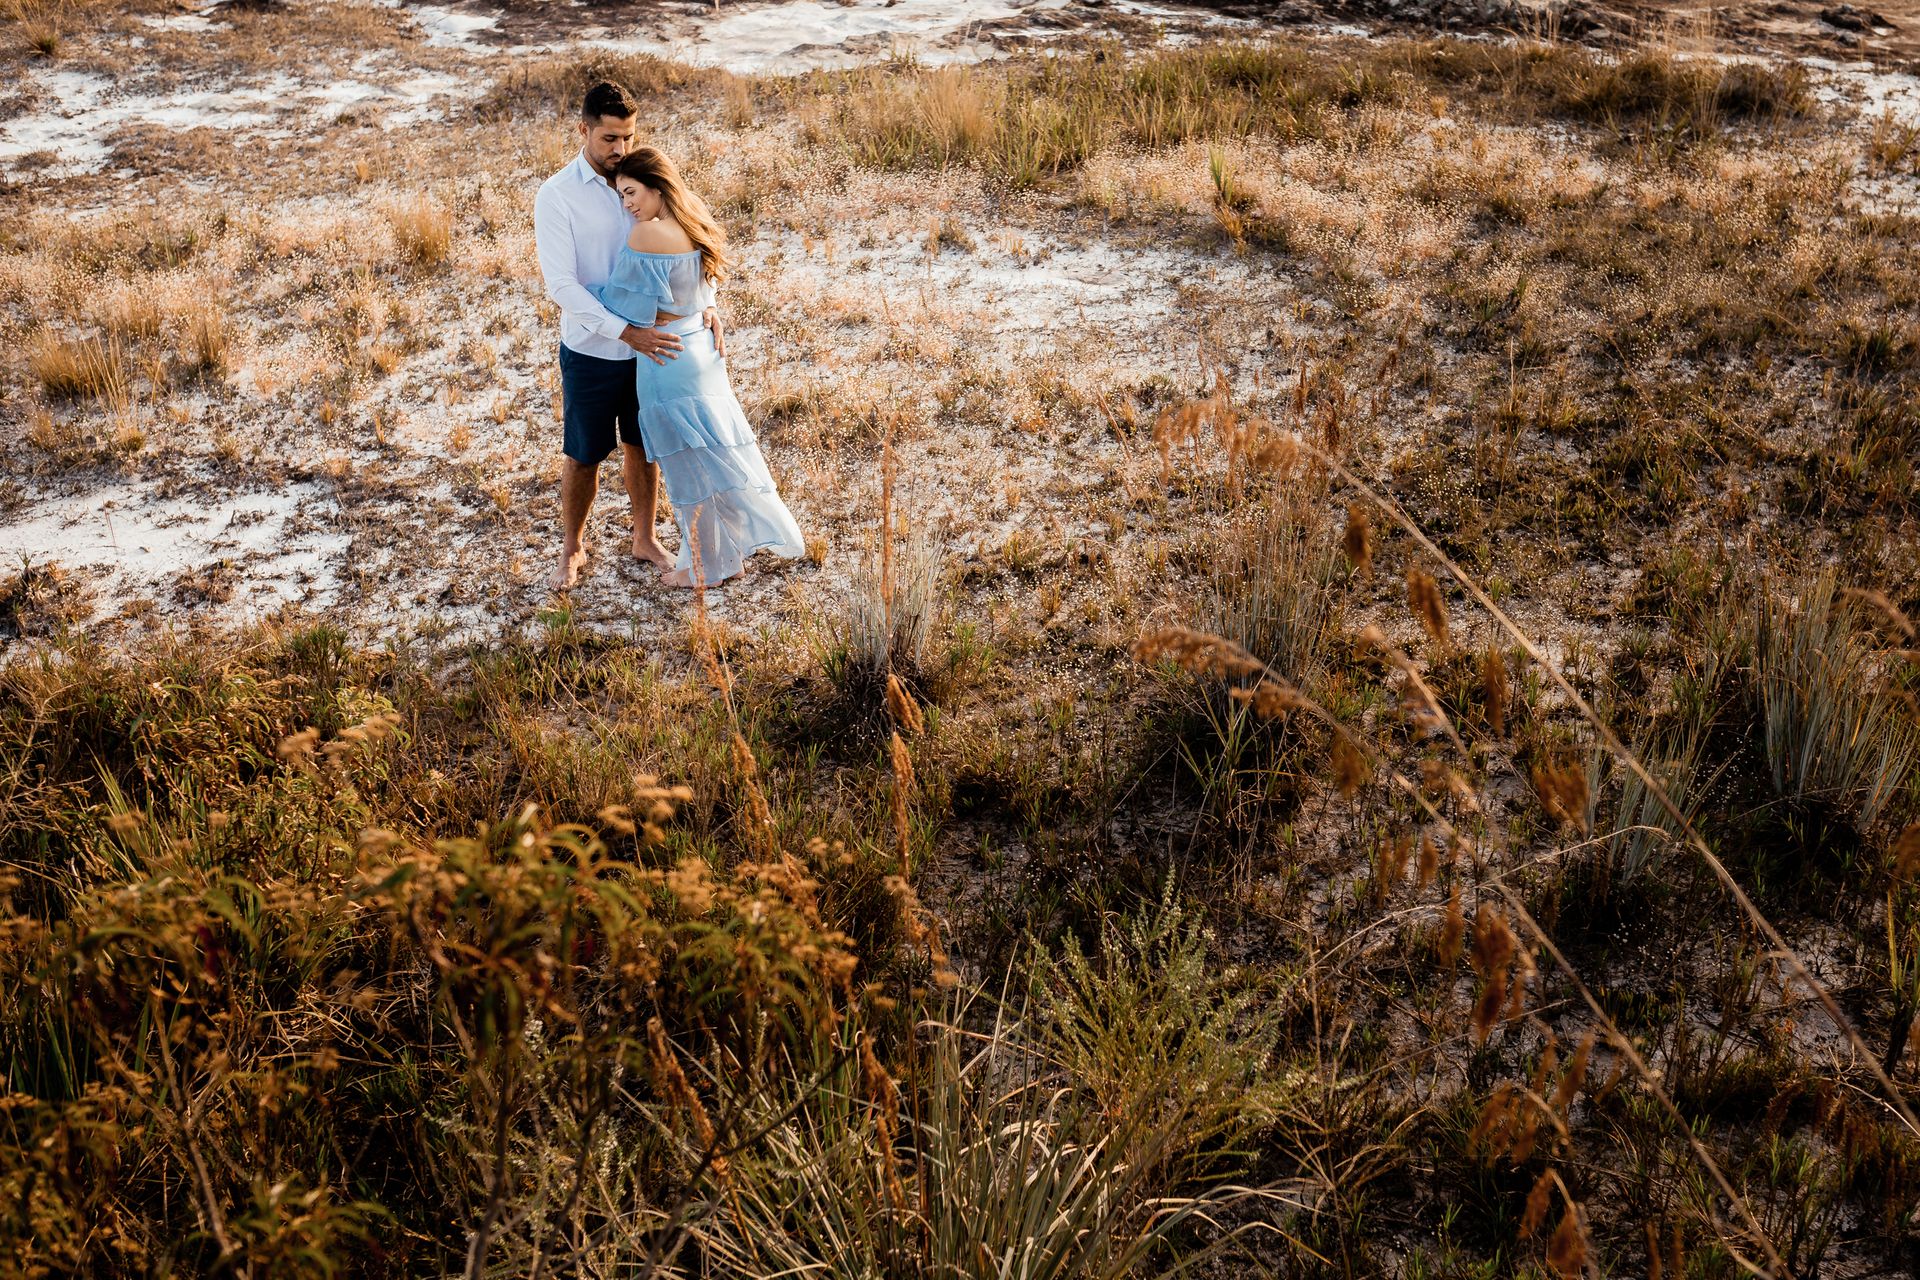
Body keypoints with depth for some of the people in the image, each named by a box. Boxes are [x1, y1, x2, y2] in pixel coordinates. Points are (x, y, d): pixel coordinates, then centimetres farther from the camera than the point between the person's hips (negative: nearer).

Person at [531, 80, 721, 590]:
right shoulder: (557, 196, -14)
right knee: (584, 456, 10)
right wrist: (625, 332, -27)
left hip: (649, 345, 4)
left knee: (642, 447, 17)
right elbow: (562, 286, -20)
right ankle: (572, 548, 30)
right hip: (591, 353, -4)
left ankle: (645, 538, 36)